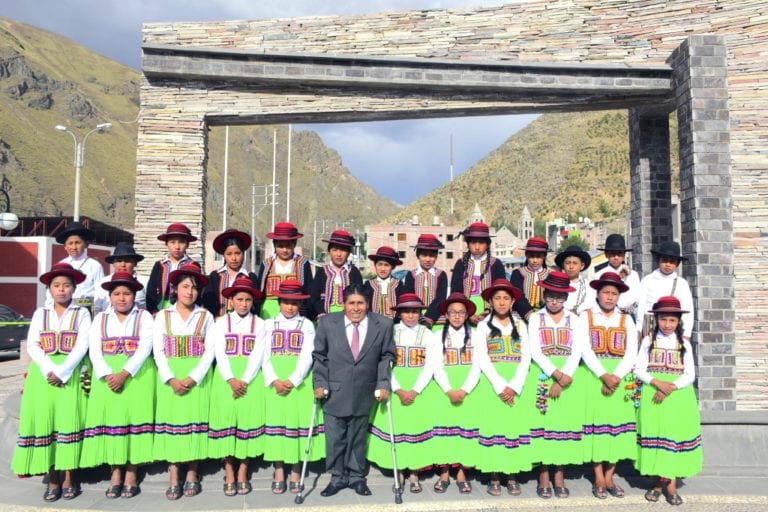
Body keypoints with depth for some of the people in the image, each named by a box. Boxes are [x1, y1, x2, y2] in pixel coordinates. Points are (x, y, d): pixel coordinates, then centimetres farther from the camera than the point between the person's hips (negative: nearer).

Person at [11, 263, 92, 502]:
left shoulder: (82, 313, 2)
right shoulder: (40, 313, 10)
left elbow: (82, 346, -8)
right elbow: (32, 346, 1)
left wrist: (62, 371, -18)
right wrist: (49, 370, -13)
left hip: (71, 374, -2)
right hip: (43, 374, 2)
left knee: (69, 420, -3)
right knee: (44, 421, 1)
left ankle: (68, 478, 7)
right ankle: (52, 480, 10)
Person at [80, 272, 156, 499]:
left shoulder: (144, 317, 2)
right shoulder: (100, 318, 10)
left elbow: (145, 348, -9)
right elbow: (94, 350, 0)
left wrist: (124, 373, -20)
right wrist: (107, 375, -16)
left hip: (137, 375, -2)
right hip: (107, 376, 2)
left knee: (134, 417, -3)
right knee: (110, 419, 0)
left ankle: (131, 474, 6)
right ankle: (115, 474, 9)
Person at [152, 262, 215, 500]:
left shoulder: (206, 316, 5)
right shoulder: (163, 316, 7)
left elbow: (210, 351, -2)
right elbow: (158, 351, 0)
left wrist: (193, 377, -14)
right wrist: (171, 379, -13)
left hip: (198, 378, 0)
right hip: (170, 378, 1)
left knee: (195, 420, 0)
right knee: (171, 420, -1)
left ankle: (192, 476, 11)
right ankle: (173, 479, 5)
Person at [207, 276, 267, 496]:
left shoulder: (259, 323, 4)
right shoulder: (221, 322, 5)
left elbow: (258, 355, -5)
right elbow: (219, 353, -4)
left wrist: (244, 380, -15)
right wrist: (231, 380, -15)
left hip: (251, 379, 0)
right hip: (225, 379, 0)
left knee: (248, 420, 1)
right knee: (226, 420, 0)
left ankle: (242, 474, 12)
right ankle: (229, 474, 11)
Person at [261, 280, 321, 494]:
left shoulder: (307, 325, 4)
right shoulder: (270, 324, 8)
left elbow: (307, 356, -4)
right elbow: (265, 356, 1)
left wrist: (292, 380, -16)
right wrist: (274, 380, -13)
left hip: (299, 382, -1)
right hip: (275, 382, 1)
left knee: (298, 421, 0)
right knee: (276, 421, 2)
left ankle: (296, 474, 10)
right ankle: (279, 473, 11)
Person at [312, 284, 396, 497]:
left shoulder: (383, 325, -5)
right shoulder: (327, 323, -5)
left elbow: (386, 356, 3)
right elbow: (319, 356, 2)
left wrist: (383, 384, -4)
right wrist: (320, 383, -6)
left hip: (364, 394, 0)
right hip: (334, 392, 0)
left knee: (358, 437, 13)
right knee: (335, 437, 7)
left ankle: (357, 477, 29)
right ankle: (337, 477, 25)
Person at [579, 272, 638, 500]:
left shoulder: (626, 319, 9)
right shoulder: (586, 316, 3)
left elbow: (631, 353, 1)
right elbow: (585, 350, -7)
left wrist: (616, 376, -13)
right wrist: (604, 375, -17)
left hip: (621, 377, 2)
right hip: (594, 376, -2)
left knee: (617, 422, 1)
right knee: (596, 421, -2)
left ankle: (609, 477, 13)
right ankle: (599, 479, 7)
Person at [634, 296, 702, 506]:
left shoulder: (684, 343, 6)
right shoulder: (649, 340, 4)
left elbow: (690, 375, 1)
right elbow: (639, 369, 0)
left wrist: (671, 387, -14)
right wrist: (658, 383, -16)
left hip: (679, 396, 1)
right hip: (653, 395, 0)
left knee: (675, 435, -2)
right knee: (654, 435, 0)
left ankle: (671, 483, 4)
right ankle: (657, 482, 10)